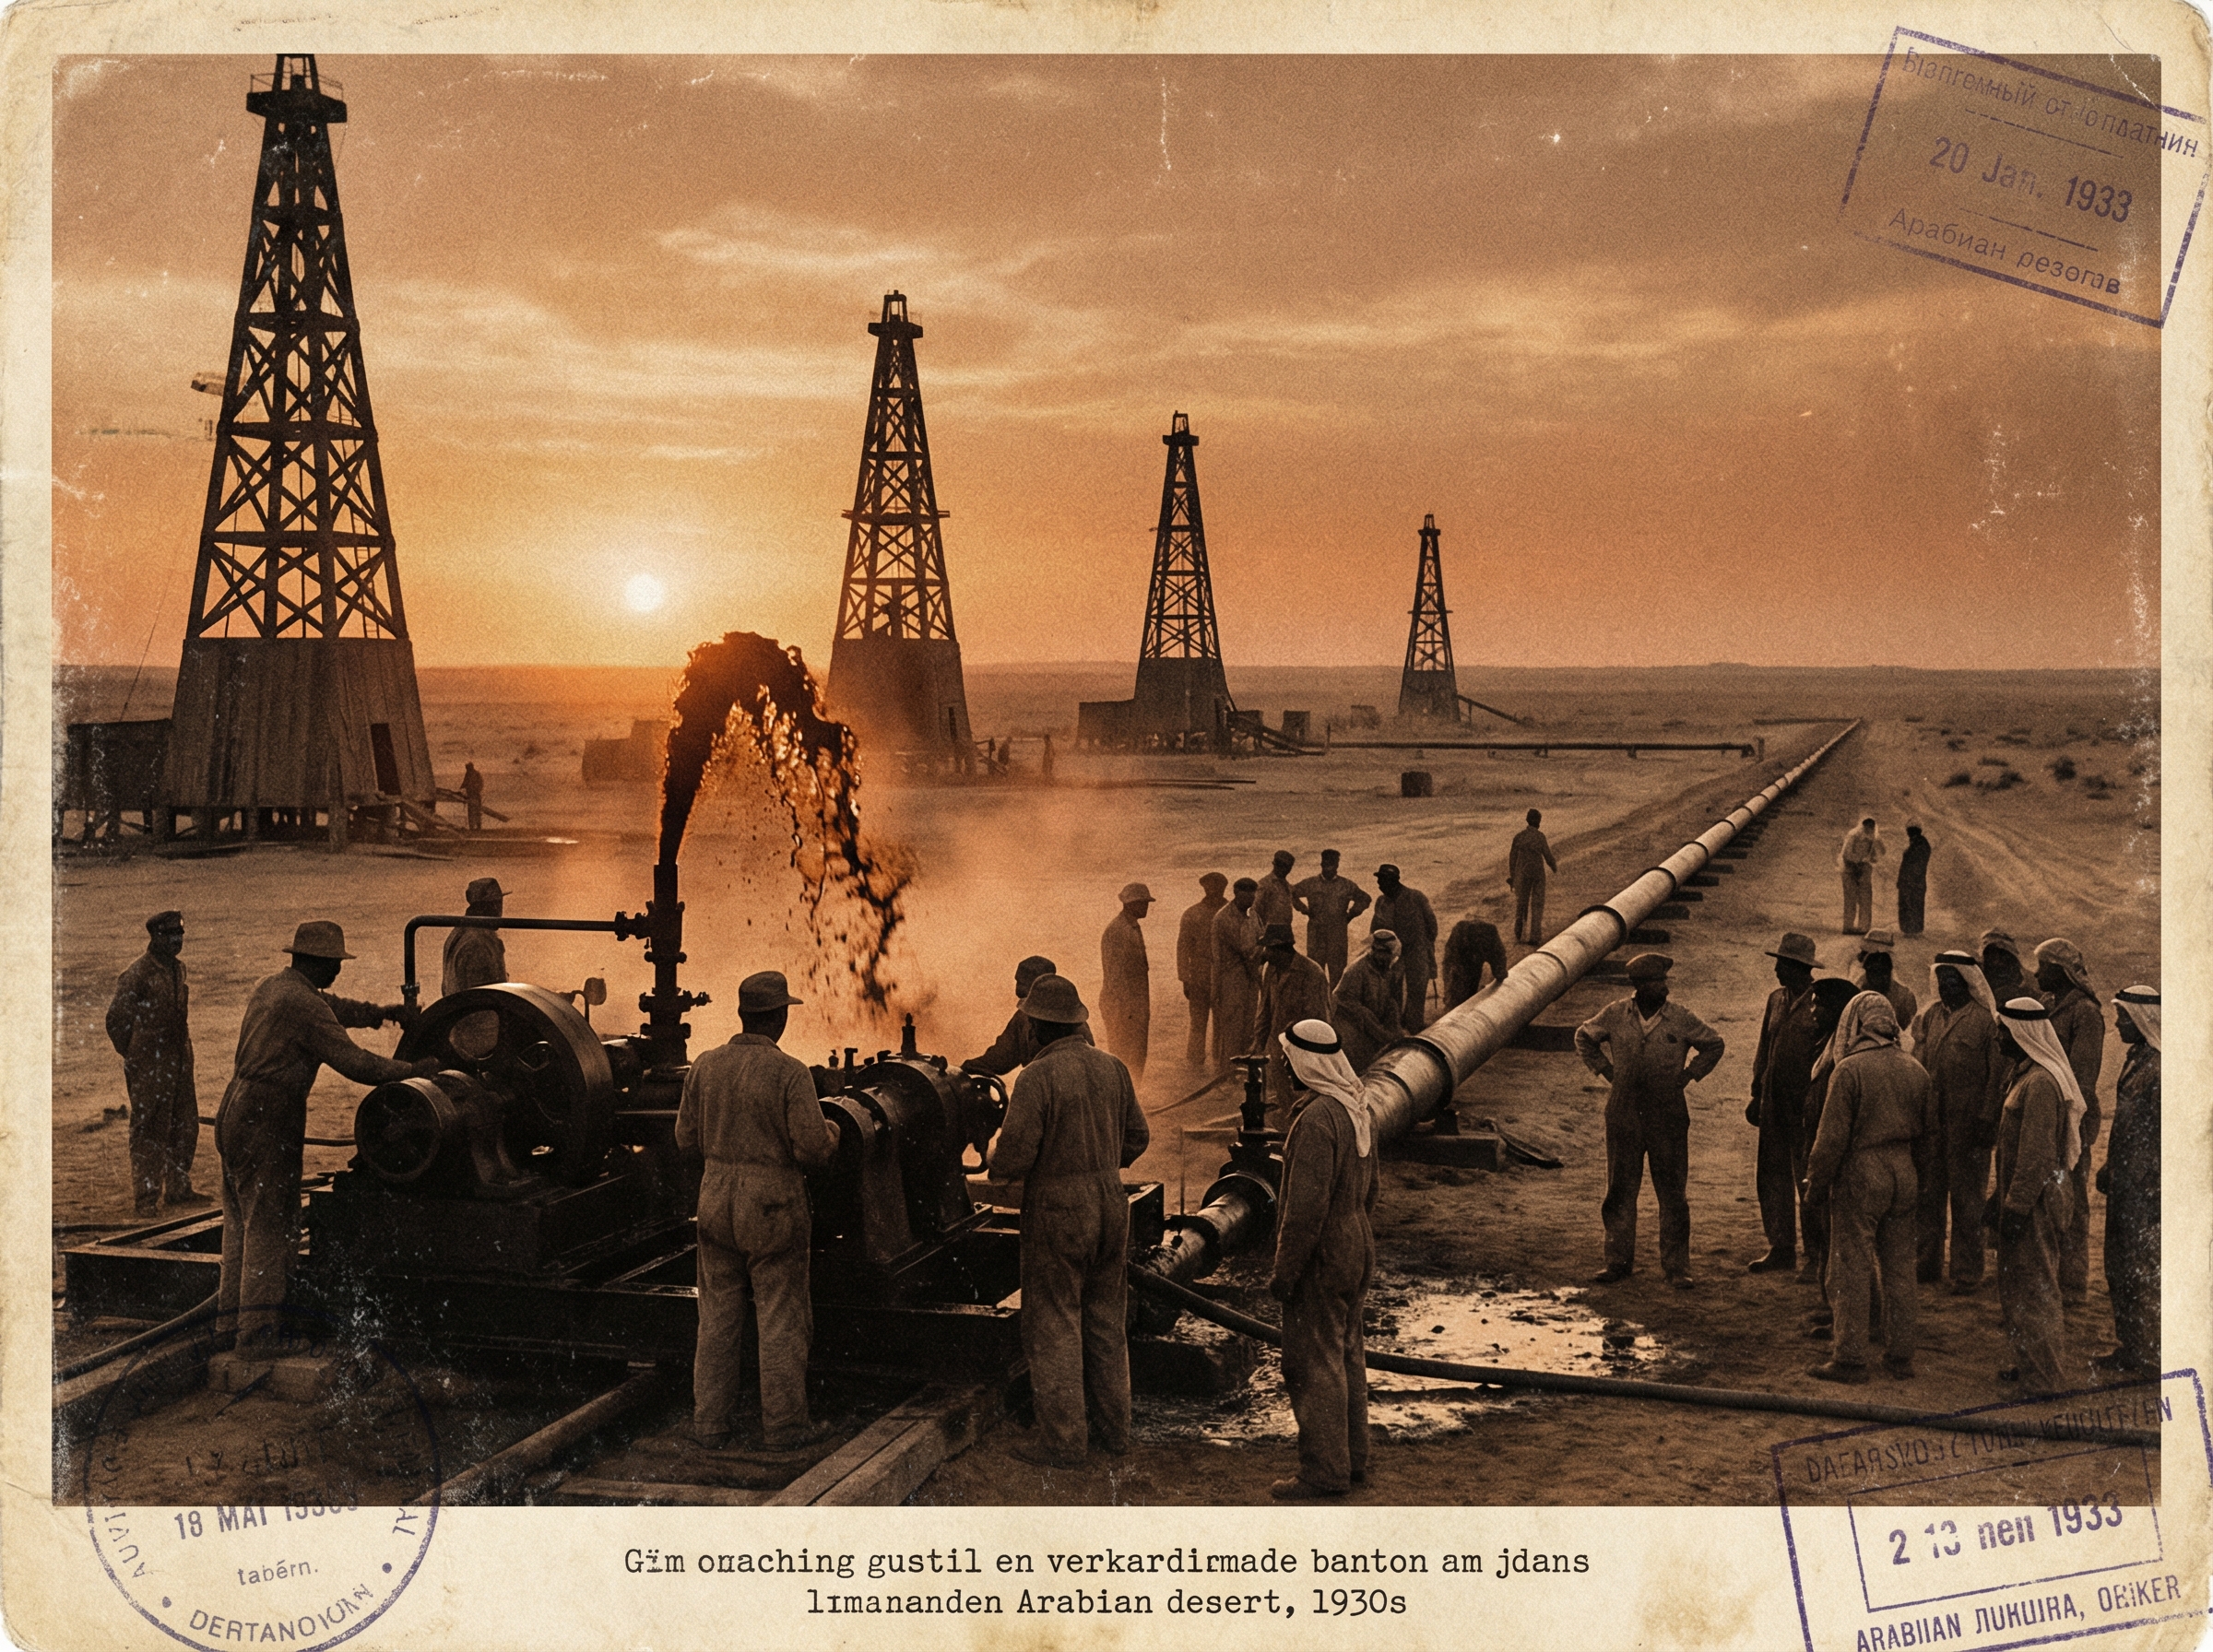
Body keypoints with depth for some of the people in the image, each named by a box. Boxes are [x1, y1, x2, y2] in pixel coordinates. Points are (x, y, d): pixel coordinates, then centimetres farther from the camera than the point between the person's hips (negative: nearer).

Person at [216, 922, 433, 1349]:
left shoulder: (269, 986, 12)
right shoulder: (305, 1004, -18)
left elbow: (332, 1008, 27)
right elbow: (351, 1060, -20)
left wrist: (379, 1012, 20)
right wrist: (413, 1070, -13)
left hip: (234, 1113, 10)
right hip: (267, 1121, -10)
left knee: (242, 1218, 19)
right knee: (271, 1225, -4)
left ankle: (231, 1312, 27)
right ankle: (258, 1326, -2)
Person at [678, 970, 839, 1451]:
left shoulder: (705, 1065, 0)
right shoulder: (789, 1073, -16)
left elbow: (685, 1137, 7)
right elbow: (813, 1149, -16)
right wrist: (831, 1133, 5)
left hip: (715, 1201, 5)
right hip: (773, 1204, -5)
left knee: (717, 1317, 14)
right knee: (780, 1321, 6)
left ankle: (710, 1423, 22)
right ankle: (783, 1425, 14)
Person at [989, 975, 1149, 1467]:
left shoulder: (1037, 1077, -16)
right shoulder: (1112, 1068, 4)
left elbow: (1015, 1154, -18)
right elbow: (1137, 1137, 11)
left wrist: (998, 1171, 4)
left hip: (1057, 1211, -6)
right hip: (1111, 1205, 6)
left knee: (1055, 1326, 2)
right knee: (1106, 1322, 16)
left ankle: (1061, 1441, 6)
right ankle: (1114, 1428, 24)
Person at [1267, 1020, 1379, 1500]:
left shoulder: (1317, 1120, -23)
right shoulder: (1359, 1110, 7)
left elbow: (1306, 1207, -25)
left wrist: (1284, 1271, -19)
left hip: (1321, 1259, -10)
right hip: (1357, 1250, 10)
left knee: (1313, 1364, -2)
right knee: (1347, 1355, 17)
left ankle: (1324, 1472, 3)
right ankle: (1352, 1459, 25)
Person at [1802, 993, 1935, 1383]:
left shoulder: (1849, 1069, -14)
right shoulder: (1914, 1069, 5)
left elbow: (1833, 1136, -14)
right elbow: (1929, 1132, 13)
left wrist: (1815, 1181, -3)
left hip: (1859, 1175, -6)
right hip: (1904, 1176, 6)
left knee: (1851, 1271, 0)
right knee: (1899, 1270, 13)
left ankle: (1850, 1358, 3)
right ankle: (1900, 1355, 18)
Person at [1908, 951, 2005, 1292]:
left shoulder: (1985, 1021, -7)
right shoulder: (1929, 1016, 8)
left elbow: (1996, 1075, -8)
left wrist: (1986, 1120, -12)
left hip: (1967, 1123, -5)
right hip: (1929, 1121, 5)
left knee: (1966, 1200, 3)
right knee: (1927, 1196, 10)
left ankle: (1966, 1273, 12)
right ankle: (1926, 1264, 21)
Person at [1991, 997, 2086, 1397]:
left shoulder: (2040, 1084, -22)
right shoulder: (2024, 1075, 11)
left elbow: (2036, 1155, -23)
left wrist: (2016, 1208, -21)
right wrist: (2000, 1199, 20)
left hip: (2035, 1201, -10)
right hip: (2022, 1198, 10)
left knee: (2033, 1288, -1)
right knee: (2018, 1285, 18)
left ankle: (2042, 1376, 9)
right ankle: (2031, 1364, 29)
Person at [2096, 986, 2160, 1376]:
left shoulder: (2158, 1068, -19)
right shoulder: (2134, 1059, 11)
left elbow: (2158, 1137, -20)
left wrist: (2142, 1181, -20)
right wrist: (2110, 1169, 17)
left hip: (2145, 1187, -9)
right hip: (2124, 1183, 9)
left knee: (2144, 1271, 0)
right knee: (2120, 1268, 15)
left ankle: (2150, 1357, 10)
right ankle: (2128, 1347, 26)